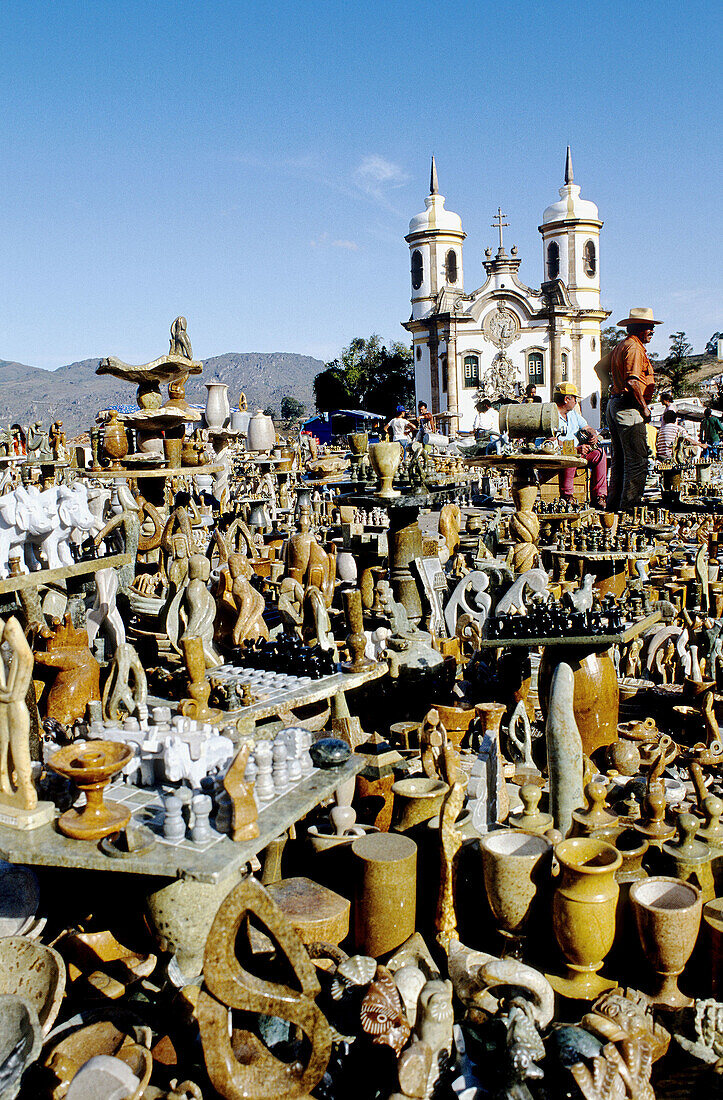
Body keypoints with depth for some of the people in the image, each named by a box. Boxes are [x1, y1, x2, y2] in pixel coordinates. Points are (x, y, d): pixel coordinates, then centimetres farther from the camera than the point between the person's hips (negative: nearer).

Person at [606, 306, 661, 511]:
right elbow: (633, 381, -21)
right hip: (629, 407, -11)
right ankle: (629, 506, -8)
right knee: (637, 462, -8)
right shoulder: (634, 348, -12)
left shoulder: (619, 346, 19)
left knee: (619, 461, 15)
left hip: (614, 404, 11)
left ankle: (614, 505, 20)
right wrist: (644, 407, -15)